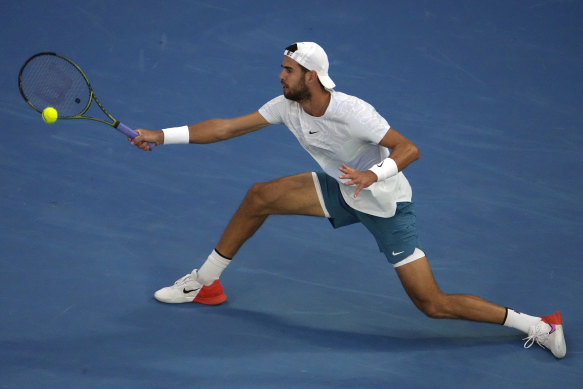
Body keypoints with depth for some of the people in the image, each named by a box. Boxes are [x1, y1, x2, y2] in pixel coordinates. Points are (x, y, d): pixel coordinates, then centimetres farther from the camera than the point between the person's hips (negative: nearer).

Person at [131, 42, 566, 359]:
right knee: (260, 197, -2)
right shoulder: (287, 106, -9)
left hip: (386, 204, -7)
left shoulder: (351, 112, -30)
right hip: (342, 190, 7)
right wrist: (163, 135, -9)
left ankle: (537, 326, 1)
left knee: (433, 305, -10)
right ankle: (205, 283, 16)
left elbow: (409, 149, -30)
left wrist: (373, 175, -48)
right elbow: (227, 127, -5)